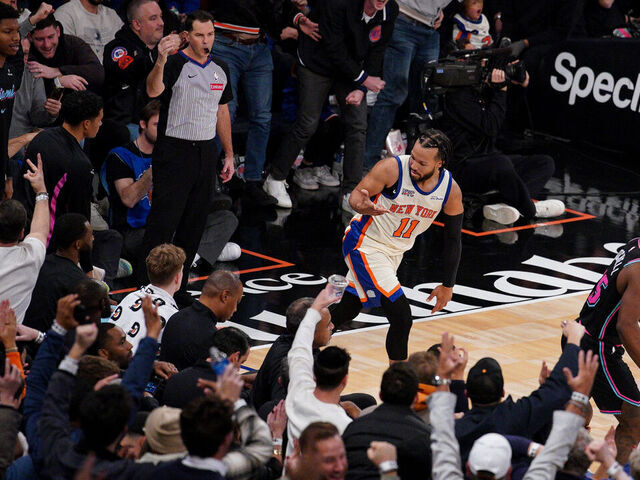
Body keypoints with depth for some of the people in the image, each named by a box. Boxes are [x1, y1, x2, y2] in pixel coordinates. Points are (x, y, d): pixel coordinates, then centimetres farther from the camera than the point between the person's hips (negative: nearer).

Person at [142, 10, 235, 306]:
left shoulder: (220, 69, 11)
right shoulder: (175, 64, -9)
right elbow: (153, 91, -29)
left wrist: (229, 154, 18)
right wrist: (160, 63, -47)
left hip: (206, 153, 6)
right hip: (174, 151, -6)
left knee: (194, 223, 9)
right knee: (163, 220, -9)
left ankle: (178, 286, 17)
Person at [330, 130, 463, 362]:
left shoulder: (451, 190, -13)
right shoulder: (392, 169, -26)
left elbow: (452, 239, -2)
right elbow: (356, 195, -17)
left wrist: (448, 286, 2)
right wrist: (363, 206, -42)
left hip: (396, 250, 6)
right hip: (366, 244, -6)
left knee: (348, 309, 18)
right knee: (401, 316, -15)